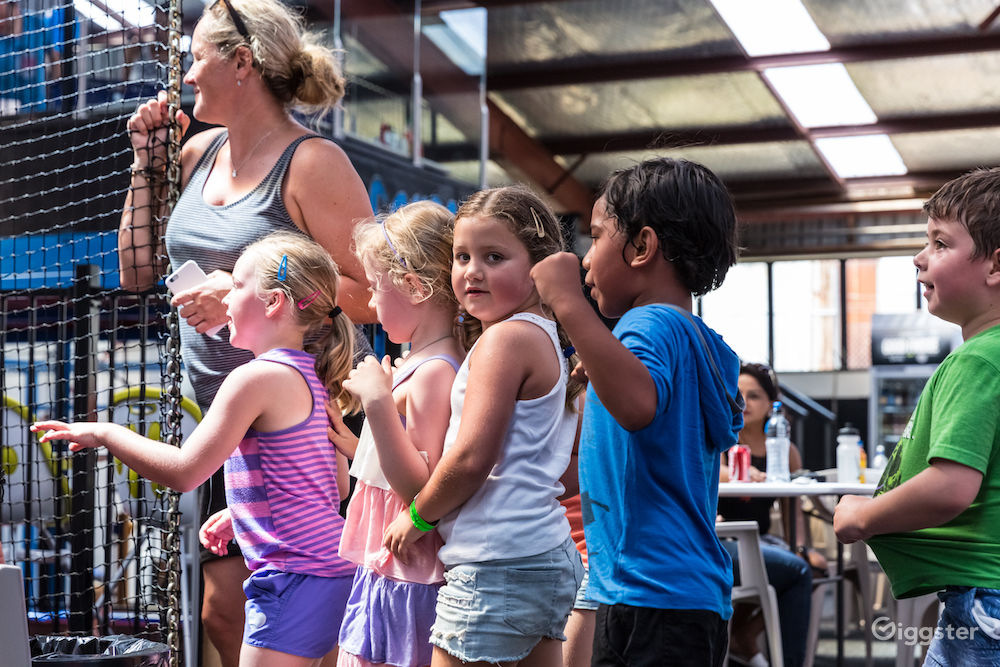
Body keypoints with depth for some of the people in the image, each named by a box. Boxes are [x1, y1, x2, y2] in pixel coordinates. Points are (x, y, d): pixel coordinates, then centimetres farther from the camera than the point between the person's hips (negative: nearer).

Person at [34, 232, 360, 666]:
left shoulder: (256, 378, -15)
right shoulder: (306, 376, 14)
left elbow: (184, 471, -16)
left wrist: (106, 434, -4)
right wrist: (239, 513, 25)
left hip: (294, 578, -10)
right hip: (330, 570, 10)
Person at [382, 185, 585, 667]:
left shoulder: (505, 338, -13)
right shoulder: (548, 337, 17)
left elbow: (472, 457, -19)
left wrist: (418, 516, -3)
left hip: (497, 568, -10)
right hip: (550, 555, 10)